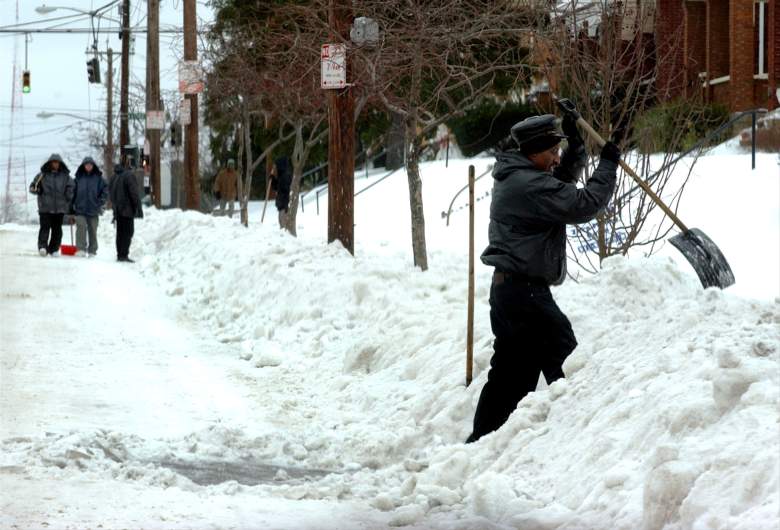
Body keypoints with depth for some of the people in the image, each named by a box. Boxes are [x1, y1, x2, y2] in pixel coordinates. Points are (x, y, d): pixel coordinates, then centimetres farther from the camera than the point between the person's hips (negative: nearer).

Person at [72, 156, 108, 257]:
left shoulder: (98, 178, 4)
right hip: (80, 209, -1)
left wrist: (100, 203, -4)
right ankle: (81, 249, -20)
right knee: (81, 226, -17)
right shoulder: (78, 177, 6)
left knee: (93, 230, 6)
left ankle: (92, 251, 14)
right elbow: (72, 192, 10)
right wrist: (72, 205, 4)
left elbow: (105, 192, 6)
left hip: (93, 210, 1)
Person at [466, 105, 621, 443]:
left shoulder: (517, 178, 15)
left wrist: (576, 146, 15)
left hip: (508, 288, 11)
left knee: (511, 372, 12)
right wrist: (608, 165, -8)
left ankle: (481, 440, 14)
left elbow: (563, 183, 29)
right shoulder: (530, 185, -18)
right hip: (526, 291, -11)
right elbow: (583, 206, -19)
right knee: (564, 359, -6)